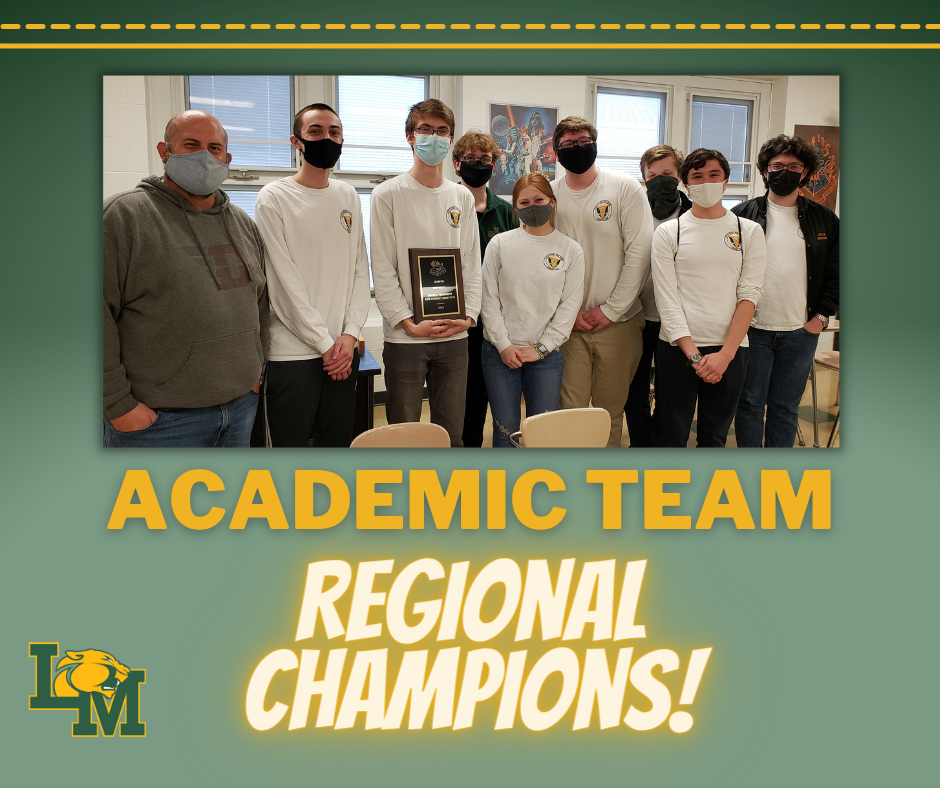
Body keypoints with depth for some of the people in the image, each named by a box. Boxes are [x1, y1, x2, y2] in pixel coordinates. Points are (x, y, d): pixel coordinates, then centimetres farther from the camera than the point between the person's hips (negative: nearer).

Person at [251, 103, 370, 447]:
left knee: (338, 442, 14)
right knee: (291, 444, 4)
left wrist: (350, 333, -4)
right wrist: (325, 343, -11)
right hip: (293, 352, -4)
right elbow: (286, 282, -10)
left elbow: (360, 268, 8)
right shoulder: (274, 198, -4)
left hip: (343, 349, 5)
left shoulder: (348, 196, 11)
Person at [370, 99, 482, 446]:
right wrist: (408, 323, -13)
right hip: (405, 338, -3)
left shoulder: (463, 197, 12)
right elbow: (382, 270, -5)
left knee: (452, 433, 10)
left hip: (455, 336, 4)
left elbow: (471, 264, 11)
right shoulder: (388, 194, -1)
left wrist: (468, 315, -3)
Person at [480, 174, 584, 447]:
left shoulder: (571, 250, 3)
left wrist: (541, 348, -6)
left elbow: (569, 307, 0)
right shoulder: (500, 244, 3)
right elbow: (489, 299, 1)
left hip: (546, 354, 0)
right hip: (500, 352, 0)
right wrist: (503, 345, -6)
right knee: (505, 430, 5)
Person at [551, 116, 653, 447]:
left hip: (618, 321, -1)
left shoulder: (626, 189, 0)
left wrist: (609, 310, -9)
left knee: (610, 410, 7)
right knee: (569, 408, -1)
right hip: (567, 323, 1)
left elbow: (639, 254, -6)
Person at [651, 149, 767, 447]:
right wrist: (693, 354, -12)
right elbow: (666, 299, -3)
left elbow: (749, 296, 0)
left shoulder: (749, 232, 8)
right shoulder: (668, 232, 4)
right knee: (672, 436, 4)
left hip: (730, 350, 1)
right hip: (677, 348, -1)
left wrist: (725, 354, -11)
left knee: (715, 437, 10)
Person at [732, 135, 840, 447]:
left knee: (785, 408, 10)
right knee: (750, 404, 5)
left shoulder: (825, 220, 8)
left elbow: (836, 274, 11)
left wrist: (821, 316, 1)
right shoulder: (743, 215, 1)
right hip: (752, 330, -2)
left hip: (801, 332, 2)